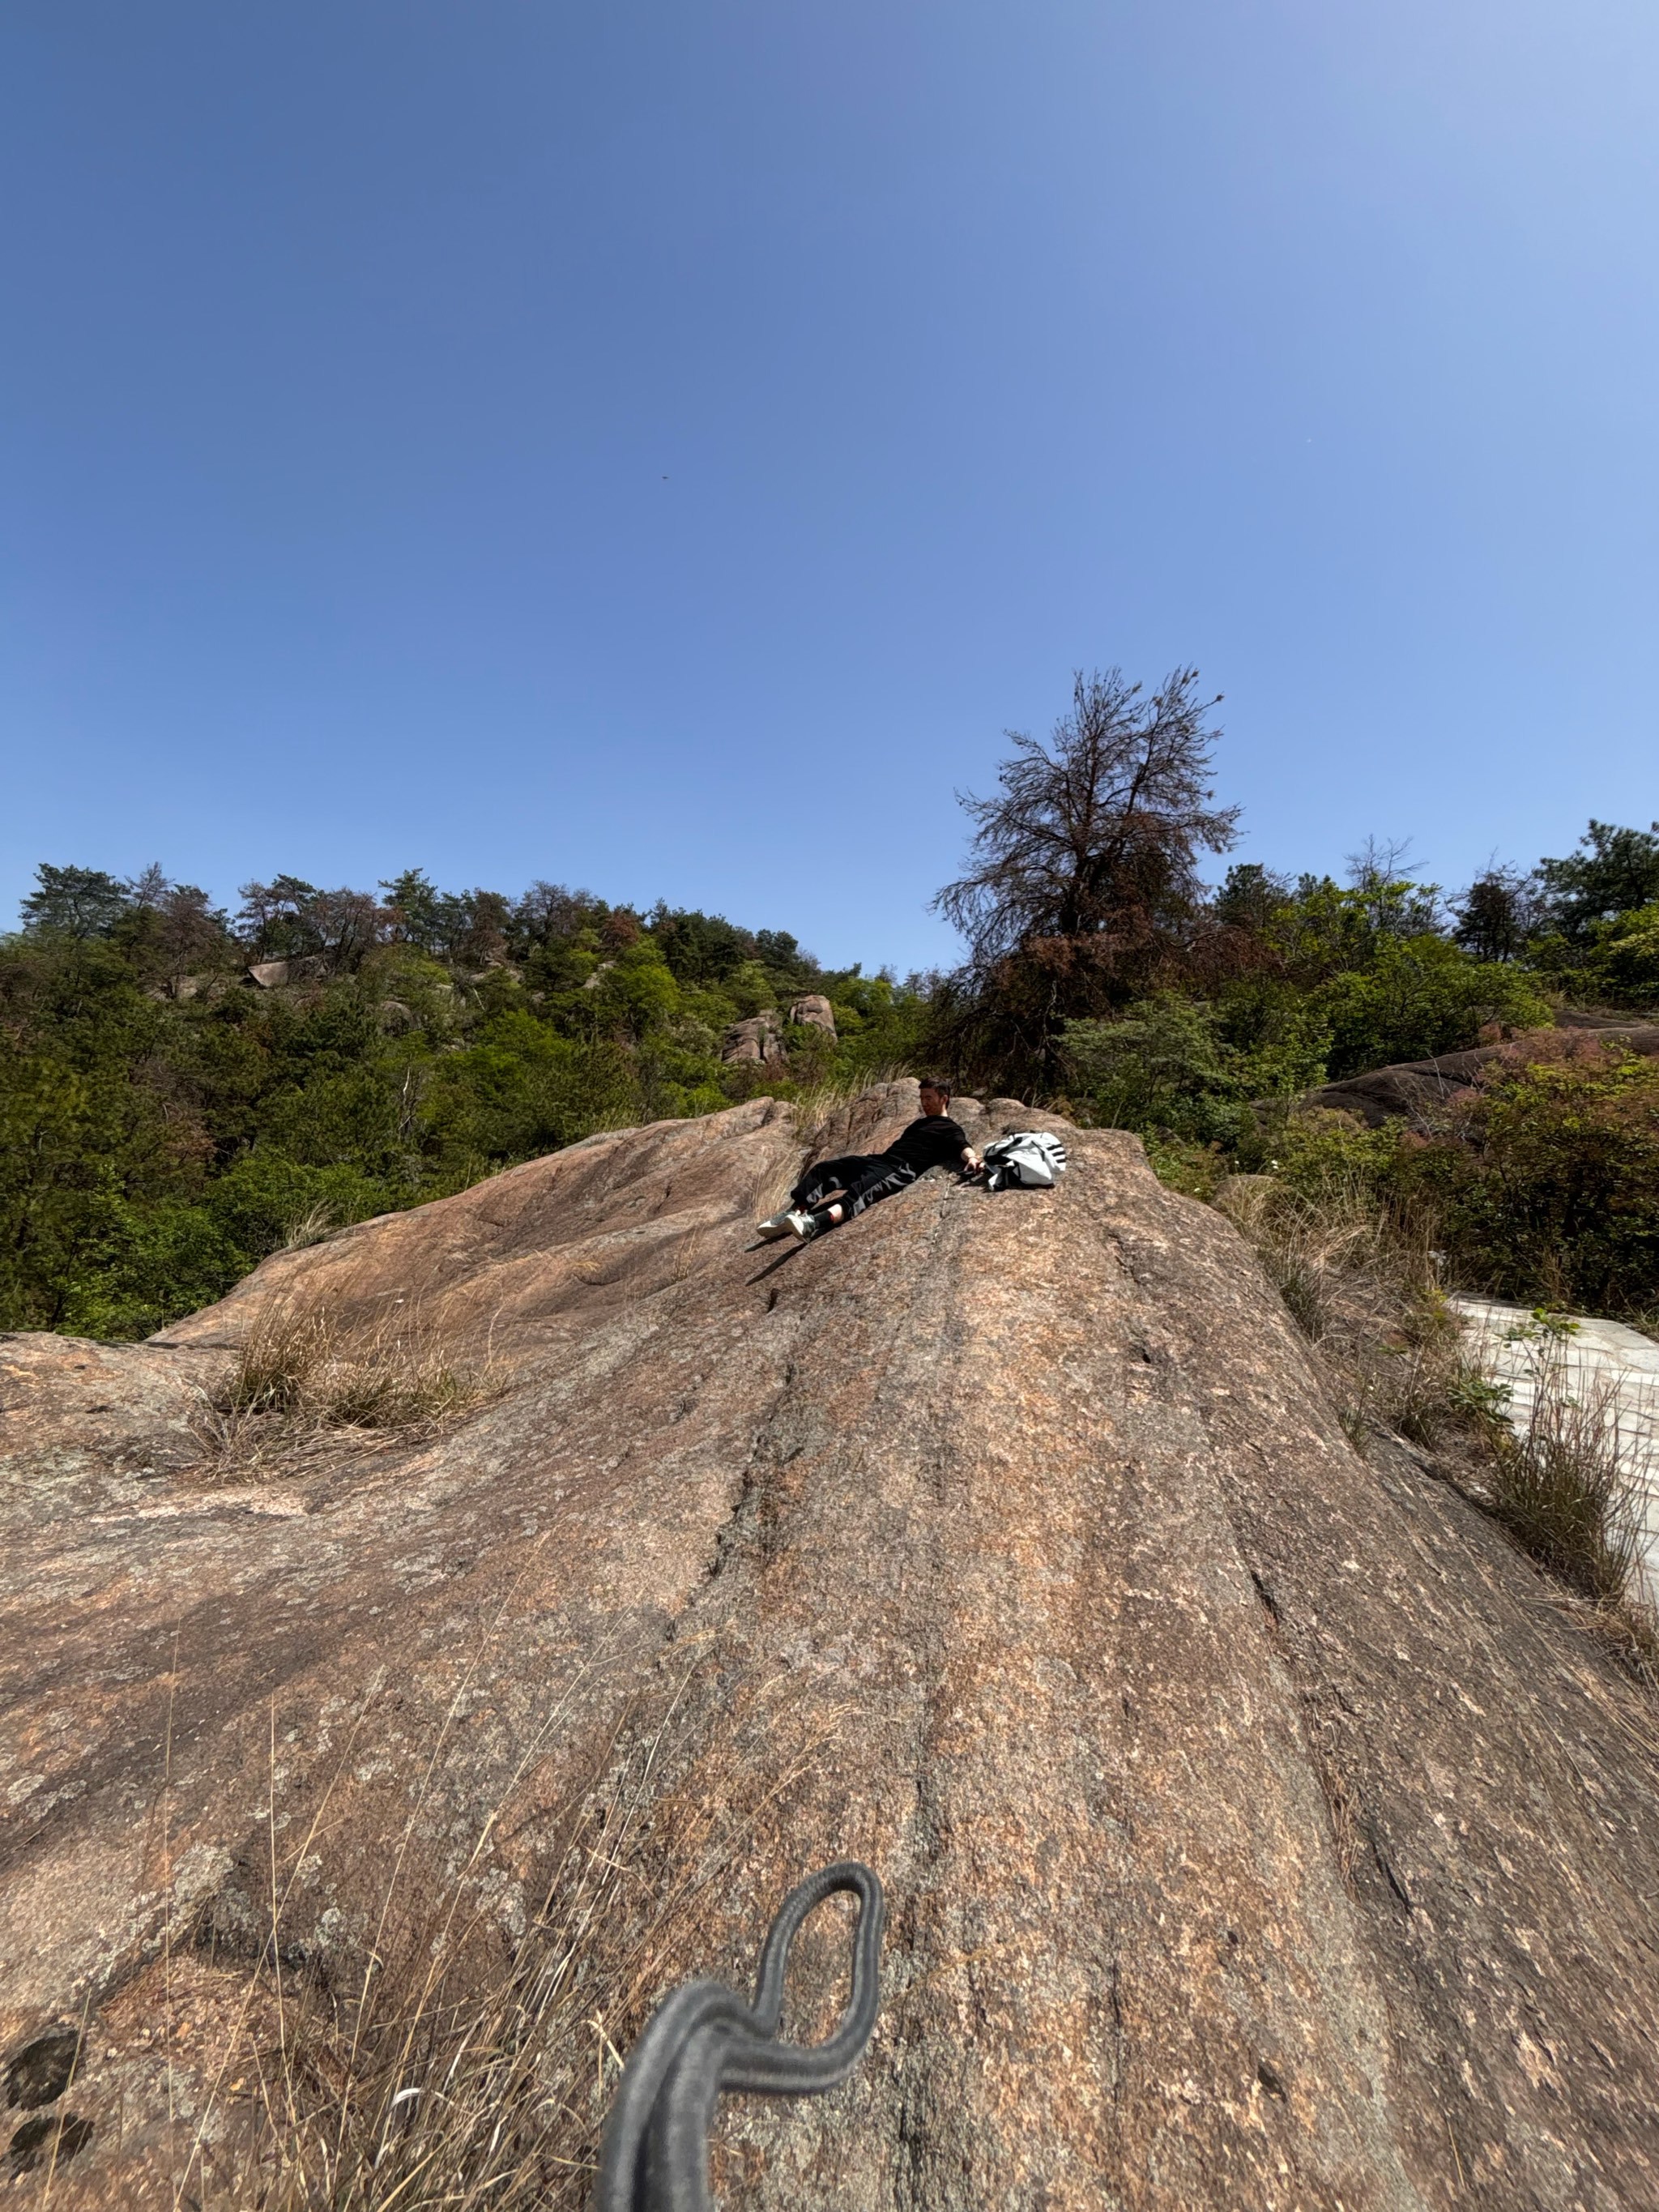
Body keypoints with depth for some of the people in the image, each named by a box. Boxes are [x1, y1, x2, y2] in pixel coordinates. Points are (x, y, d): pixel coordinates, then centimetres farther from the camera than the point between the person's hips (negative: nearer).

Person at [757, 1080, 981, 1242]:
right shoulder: (920, 1122, 35)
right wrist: (871, 1153, 41)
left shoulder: (950, 1128, 7)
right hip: (881, 1159, 10)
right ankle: (793, 1213, -23)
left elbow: (963, 1147, -12)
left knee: (862, 1188, -39)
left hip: (902, 1169, -10)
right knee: (824, 1168, -7)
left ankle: (815, 1223, -64)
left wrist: (971, 1158, -36)